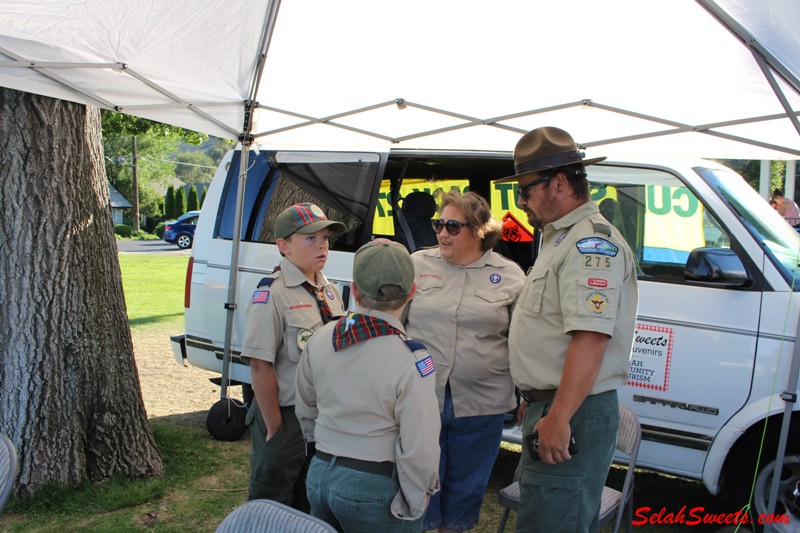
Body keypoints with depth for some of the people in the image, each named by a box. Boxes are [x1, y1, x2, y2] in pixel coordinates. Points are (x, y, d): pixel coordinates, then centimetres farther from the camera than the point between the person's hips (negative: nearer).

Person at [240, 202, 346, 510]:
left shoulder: (329, 292, 5)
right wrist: (274, 428, -16)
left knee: (310, 503, 22)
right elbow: (261, 367, -19)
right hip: (285, 418, -7)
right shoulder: (272, 294, -18)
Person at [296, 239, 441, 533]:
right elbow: (419, 449, -19)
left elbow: (305, 411, 8)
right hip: (374, 489, -4)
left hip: (319, 475, 5)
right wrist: (415, 501, -2)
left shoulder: (319, 339, -5)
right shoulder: (411, 361, -21)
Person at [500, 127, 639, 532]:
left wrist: (557, 419, -29)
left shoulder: (592, 242, -17)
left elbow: (590, 337, -27)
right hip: (551, 407, 11)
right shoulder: (562, 238, 17)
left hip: (571, 415, -11)